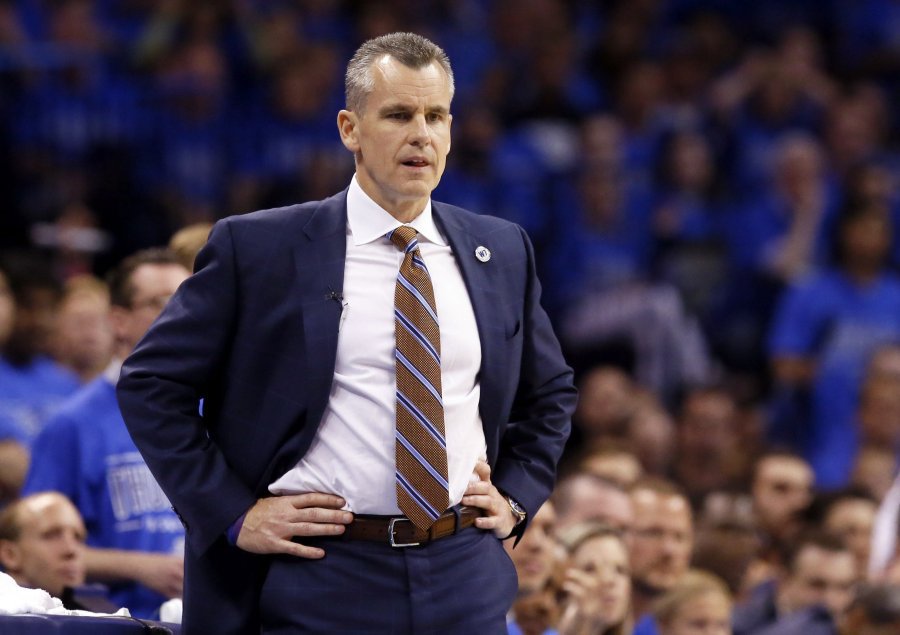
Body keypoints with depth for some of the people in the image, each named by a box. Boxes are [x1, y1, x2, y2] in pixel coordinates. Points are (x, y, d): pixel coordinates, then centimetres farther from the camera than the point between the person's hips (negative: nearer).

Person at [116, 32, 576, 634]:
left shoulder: (502, 252, 10)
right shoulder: (258, 247, -3)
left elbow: (551, 392, 25)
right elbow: (150, 383, 0)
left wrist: (516, 496, 10)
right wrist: (234, 514, -6)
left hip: (467, 581, 4)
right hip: (325, 579, -3)